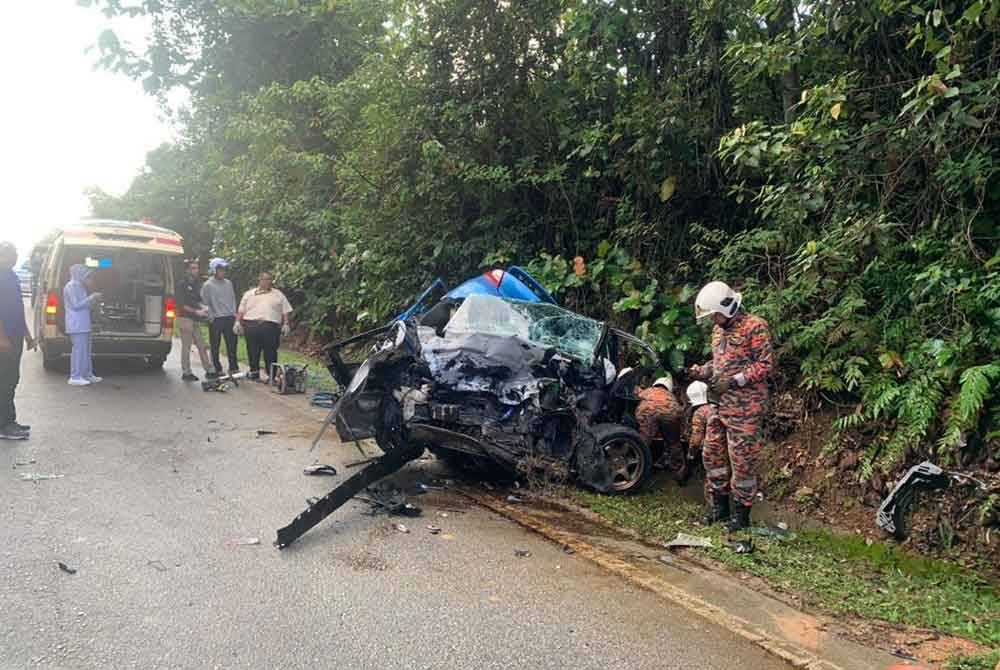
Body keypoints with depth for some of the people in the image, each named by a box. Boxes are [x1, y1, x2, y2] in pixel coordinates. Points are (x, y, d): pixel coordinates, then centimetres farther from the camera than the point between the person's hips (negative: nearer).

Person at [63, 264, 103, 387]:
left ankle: (87, 374, 20)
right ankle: (75, 377, -7)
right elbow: (76, 305, -17)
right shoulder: (72, 286, -12)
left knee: (86, 349, 13)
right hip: (77, 324, -10)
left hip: (82, 324, 10)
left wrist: (93, 298, 12)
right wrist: (92, 298, -14)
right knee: (79, 349, -9)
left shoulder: (78, 286, 18)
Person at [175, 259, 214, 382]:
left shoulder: (196, 284, 15)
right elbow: (181, 305, -12)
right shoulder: (181, 285, -7)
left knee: (202, 346, 7)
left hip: (195, 320, 7)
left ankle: (209, 370, 9)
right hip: (185, 318, -7)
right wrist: (196, 311, -16)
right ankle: (186, 373, 4)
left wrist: (203, 307, 1)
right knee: (186, 347, -3)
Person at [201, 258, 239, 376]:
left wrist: (234, 314, 6)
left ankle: (234, 368, 12)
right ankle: (217, 369, 12)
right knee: (215, 346, 4)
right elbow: (205, 303, -3)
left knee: (232, 344, 4)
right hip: (215, 320, -4)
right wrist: (211, 316, -9)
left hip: (230, 319, 4)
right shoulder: (208, 285, -3)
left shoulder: (228, 283, 10)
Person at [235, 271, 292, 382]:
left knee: (271, 353, -4)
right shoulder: (249, 294, 19)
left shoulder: (278, 295, 17)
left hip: (271, 326, -1)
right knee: (253, 352, 6)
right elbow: (241, 311, 15)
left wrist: (286, 324, -1)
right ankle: (254, 372, 18)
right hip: (251, 325, 2)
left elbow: (286, 312, 11)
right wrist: (238, 322, 3)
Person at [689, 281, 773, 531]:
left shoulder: (755, 326, -8)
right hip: (720, 403, 8)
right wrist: (701, 372, 6)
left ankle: (741, 512, 10)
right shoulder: (718, 329, 17)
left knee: (742, 458, -3)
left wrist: (734, 381, -17)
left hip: (745, 406, -8)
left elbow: (765, 364, -12)